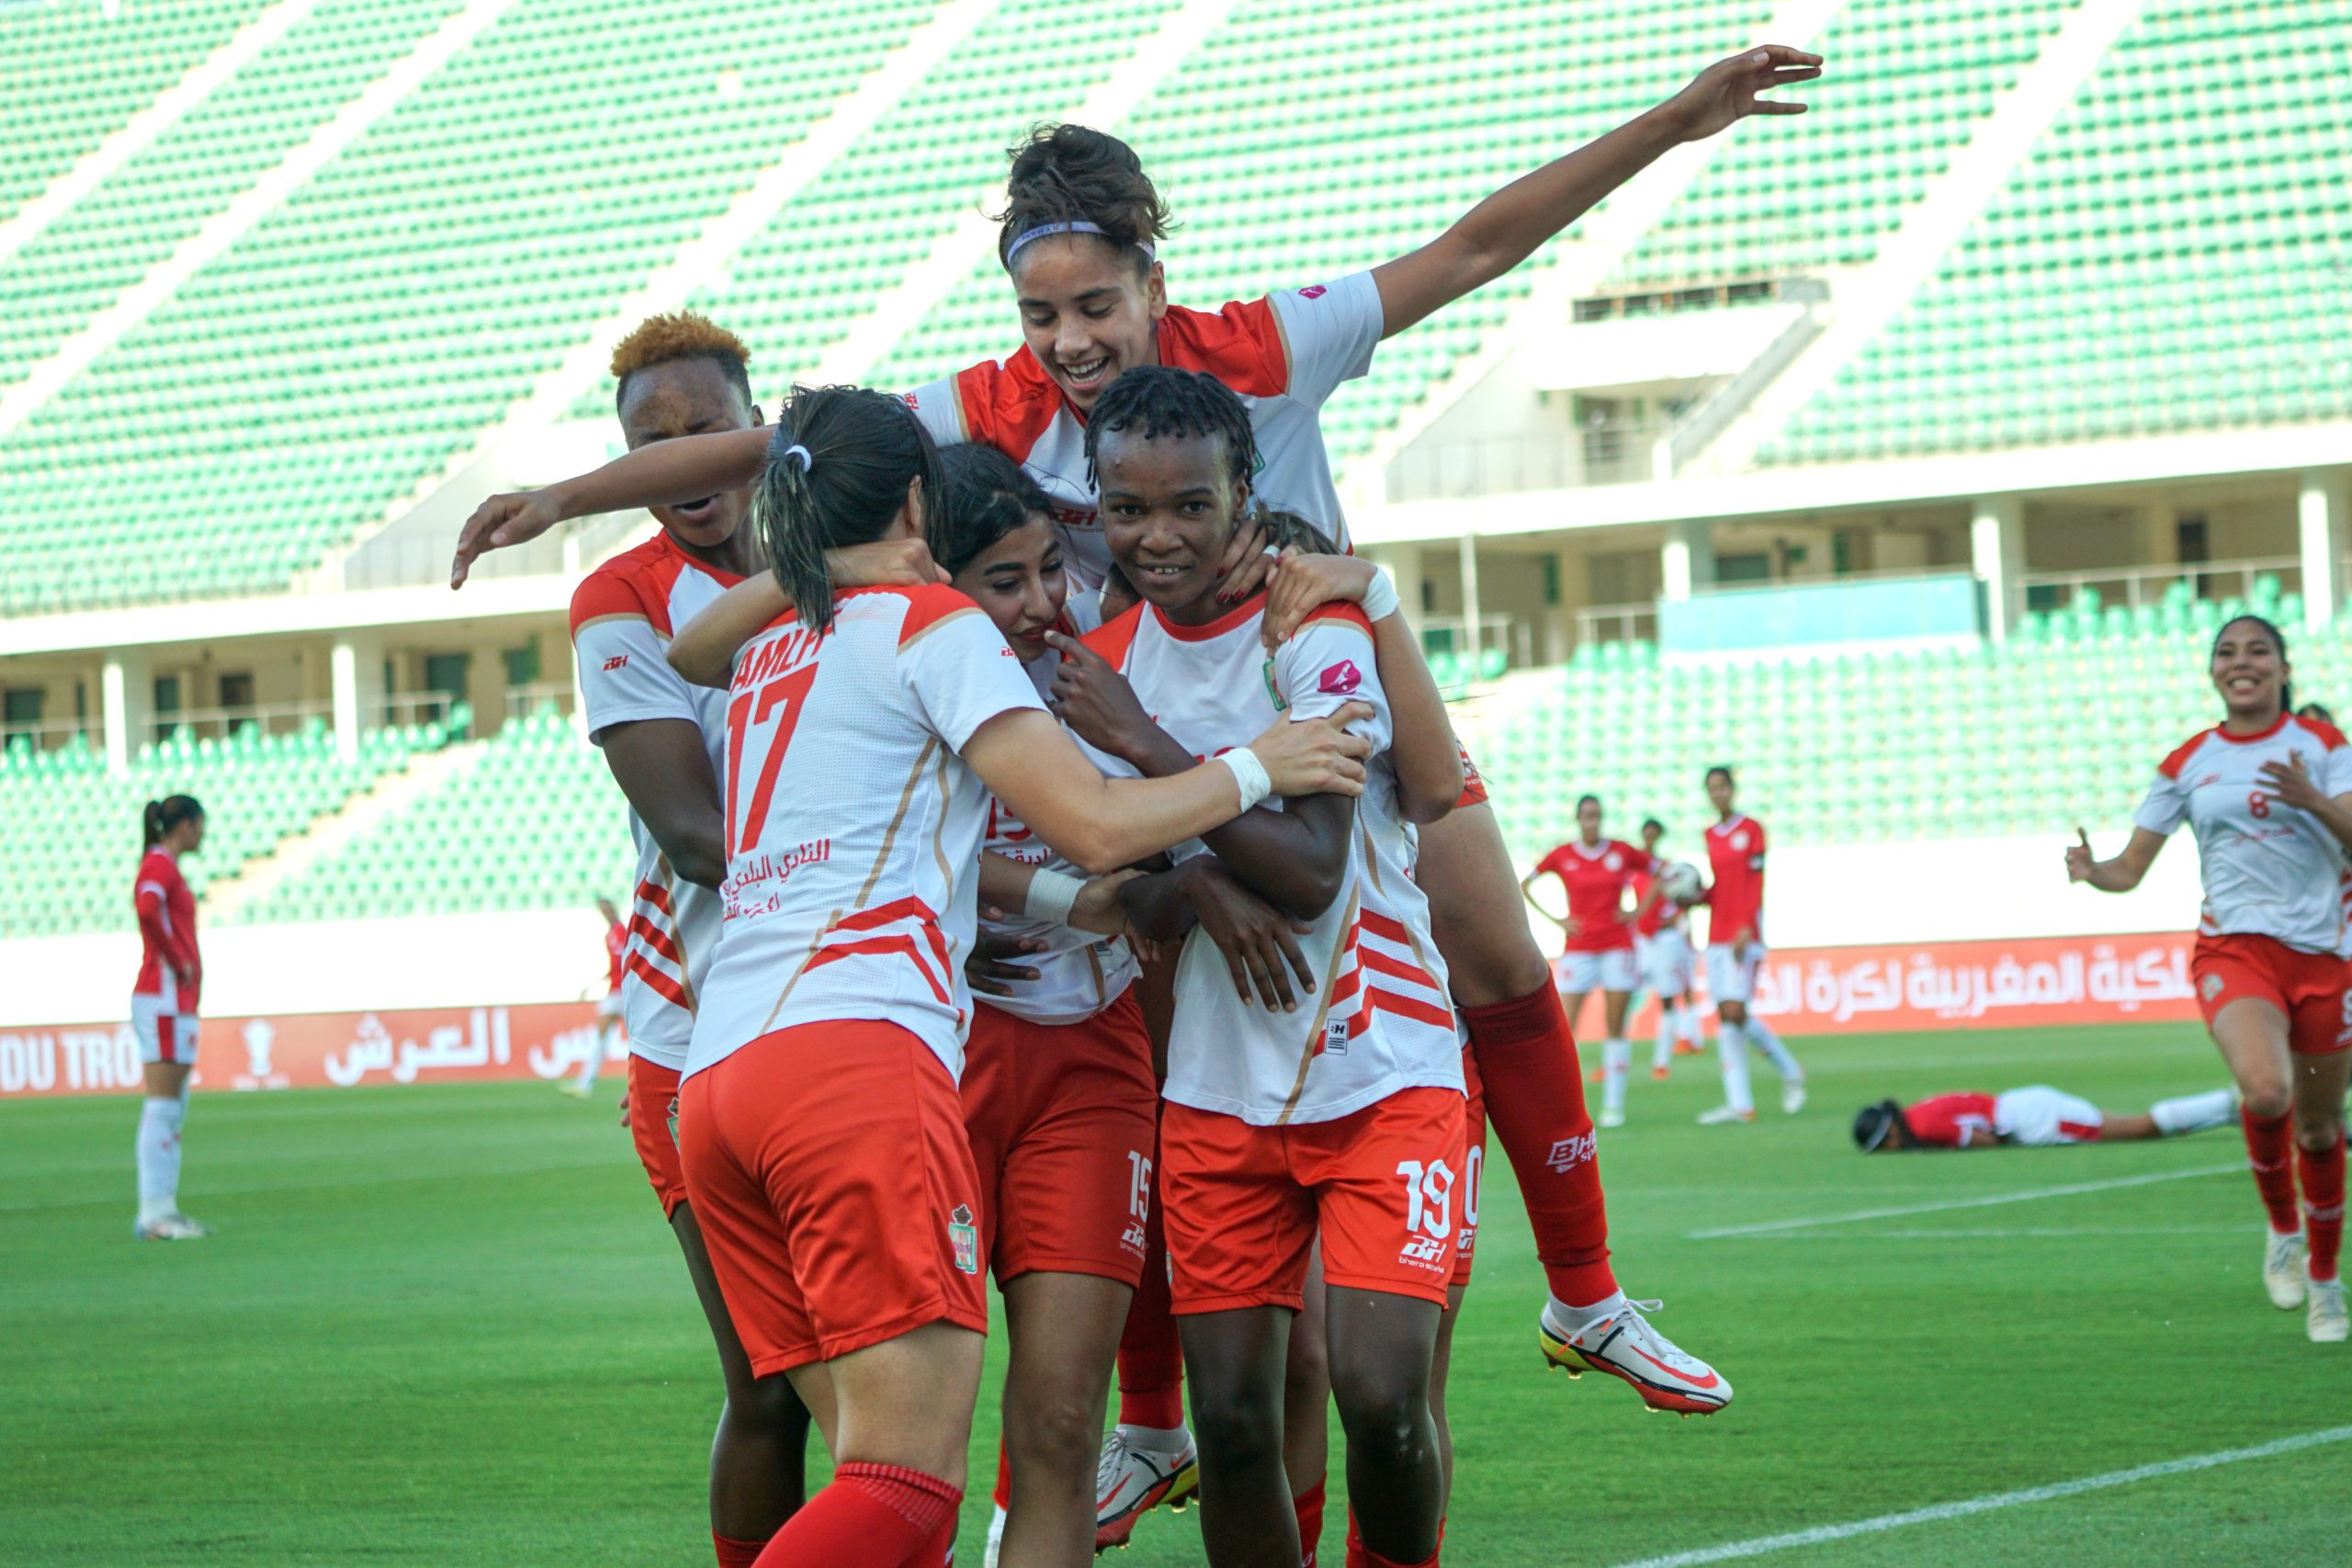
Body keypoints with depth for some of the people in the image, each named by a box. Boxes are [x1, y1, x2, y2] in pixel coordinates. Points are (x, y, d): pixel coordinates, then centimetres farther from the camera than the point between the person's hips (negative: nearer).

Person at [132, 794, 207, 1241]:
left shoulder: (166, 866, 19)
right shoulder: (159, 864, -10)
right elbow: (147, 910, -29)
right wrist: (178, 962, -18)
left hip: (177, 1001, 10)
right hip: (163, 998, -10)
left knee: (174, 1111, 10)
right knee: (163, 1106, -11)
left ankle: (164, 1211, 11)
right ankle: (154, 1215, -13)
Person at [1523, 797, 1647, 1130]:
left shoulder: (1621, 852, 2)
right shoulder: (1562, 855, 1)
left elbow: (1660, 874, 14)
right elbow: (1524, 886, 9)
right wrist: (1556, 920, 1)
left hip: (1617, 946, 0)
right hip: (1578, 949, 0)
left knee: (1615, 1028, 0)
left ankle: (1613, 1105, 4)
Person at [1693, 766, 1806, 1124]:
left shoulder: (1751, 829, -3)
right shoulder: (1711, 835, 14)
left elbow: (1755, 884, -9)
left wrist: (1746, 928, -18)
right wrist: (1696, 898, 1)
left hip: (1744, 936, -6)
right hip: (1717, 934, 6)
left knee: (1735, 1011, -16)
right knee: (1724, 1016, 0)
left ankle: (1790, 1072, 5)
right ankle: (1740, 1104, -1)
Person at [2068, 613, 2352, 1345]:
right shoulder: (2188, 762, 5)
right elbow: (2131, 867, 5)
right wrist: (2093, 872, -17)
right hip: (2234, 949, -1)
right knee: (2265, 1091, -28)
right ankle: (2282, 1230, -2)